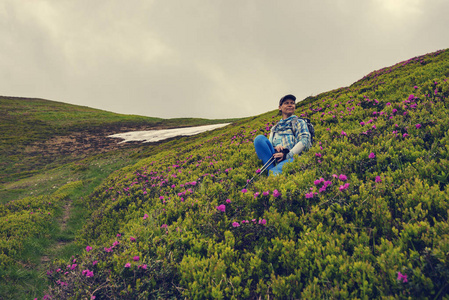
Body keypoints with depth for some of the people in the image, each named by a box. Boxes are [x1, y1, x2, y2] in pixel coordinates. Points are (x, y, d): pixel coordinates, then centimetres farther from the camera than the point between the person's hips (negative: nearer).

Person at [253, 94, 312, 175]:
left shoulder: (299, 122, 20)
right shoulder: (275, 128, 33)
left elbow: (304, 141, 2)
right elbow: (269, 143, 22)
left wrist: (287, 155, -14)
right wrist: (275, 148, -6)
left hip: (292, 157, -4)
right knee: (259, 138, -22)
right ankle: (271, 169, -37)